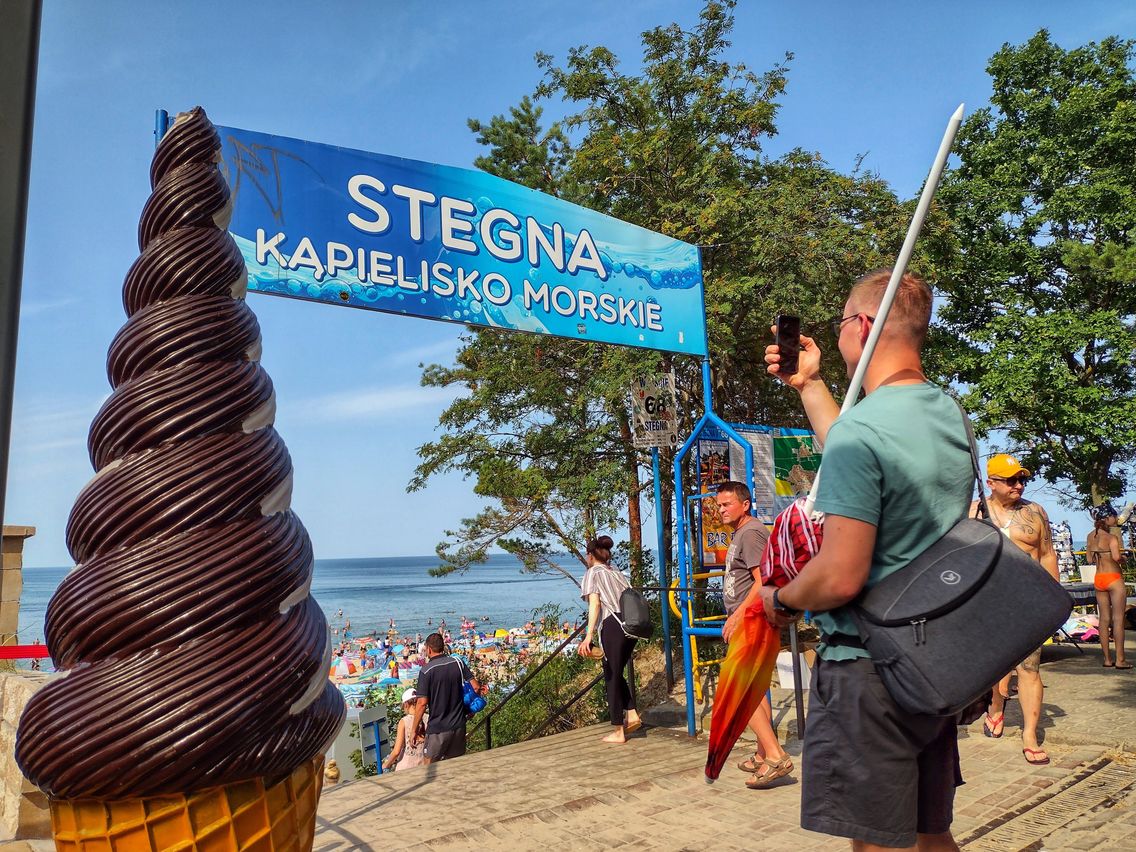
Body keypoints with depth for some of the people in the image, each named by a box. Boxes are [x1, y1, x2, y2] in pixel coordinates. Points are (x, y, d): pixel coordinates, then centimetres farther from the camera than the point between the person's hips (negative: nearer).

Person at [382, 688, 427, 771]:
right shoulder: (426, 721, 0)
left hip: (404, 769, -3)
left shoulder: (404, 721, -8)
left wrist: (386, 765, 5)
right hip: (422, 767, 3)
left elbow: (396, 751, -10)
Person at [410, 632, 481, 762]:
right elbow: (476, 686, -1)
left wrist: (414, 729, -6)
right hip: (459, 725, 4)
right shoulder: (458, 663, -1)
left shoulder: (426, 671, -13)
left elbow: (422, 703, -16)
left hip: (438, 728, -4)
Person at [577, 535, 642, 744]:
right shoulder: (617, 574, 23)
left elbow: (595, 603, -9)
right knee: (616, 673, 22)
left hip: (612, 625, -6)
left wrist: (588, 636, -15)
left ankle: (618, 732, 7)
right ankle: (632, 715, 12)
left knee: (611, 677, 3)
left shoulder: (593, 572, 5)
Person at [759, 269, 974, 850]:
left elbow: (840, 578, -25)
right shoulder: (951, 416, 6)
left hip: (866, 671, -8)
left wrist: (780, 599, -5)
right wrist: (808, 384, 25)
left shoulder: (859, 429, -22)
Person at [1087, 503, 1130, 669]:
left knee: (1103, 619, 9)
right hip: (1114, 578, -7)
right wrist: (1122, 557, -7)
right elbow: (1116, 557, -28)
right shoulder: (1111, 537, -14)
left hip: (1098, 579, 7)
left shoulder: (1091, 536, 7)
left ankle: (1107, 659, 13)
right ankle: (1120, 660, 1)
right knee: (1118, 619, -1)